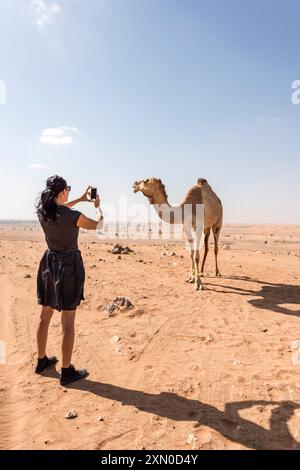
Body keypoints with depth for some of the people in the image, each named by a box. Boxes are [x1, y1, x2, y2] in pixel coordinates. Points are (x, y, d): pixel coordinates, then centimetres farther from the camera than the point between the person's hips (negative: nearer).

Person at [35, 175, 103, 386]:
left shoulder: (42, 211, -3)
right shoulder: (72, 216, -20)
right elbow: (98, 225, -3)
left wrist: (81, 199, 25)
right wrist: (98, 206, 14)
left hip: (49, 262, 7)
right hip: (69, 265, -6)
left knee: (45, 316, 18)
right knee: (68, 321, 3)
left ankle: (42, 361, 35)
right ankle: (67, 371, 13)